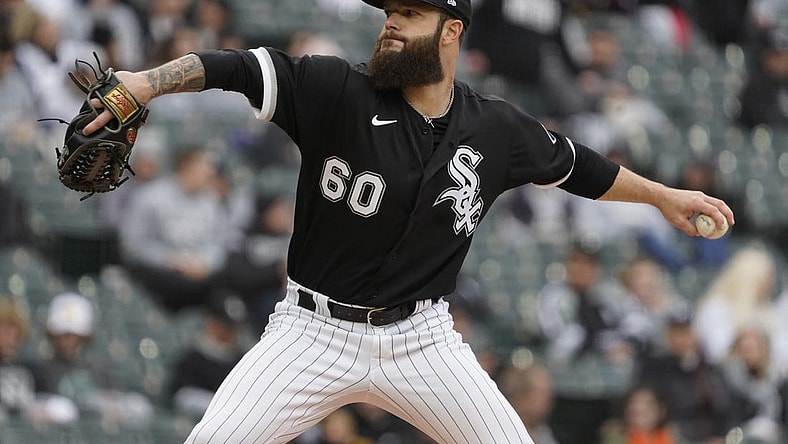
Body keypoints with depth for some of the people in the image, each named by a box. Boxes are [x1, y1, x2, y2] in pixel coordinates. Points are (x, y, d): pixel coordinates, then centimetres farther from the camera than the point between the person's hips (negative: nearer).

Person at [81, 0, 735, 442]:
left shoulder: (498, 130, 0)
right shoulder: (338, 92, -11)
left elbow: (579, 167, 18)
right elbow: (240, 69, -23)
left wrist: (662, 194, 28)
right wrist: (144, 83, -39)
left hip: (421, 339, 2)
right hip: (315, 328, -2)